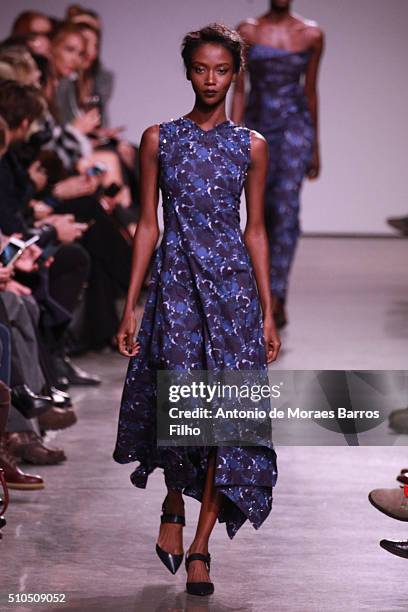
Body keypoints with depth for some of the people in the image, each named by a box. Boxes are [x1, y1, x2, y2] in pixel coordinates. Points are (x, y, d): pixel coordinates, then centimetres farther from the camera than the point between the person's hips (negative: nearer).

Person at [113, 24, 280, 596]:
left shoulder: (251, 145, 6)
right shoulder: (158, 139, 5)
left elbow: (255, 230, 9)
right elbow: (148, 225, 6)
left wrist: (268, 311, 5)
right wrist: (130, 307, 2)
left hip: (233, 283, 1)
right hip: (175, 282, -1)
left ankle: (200, 547, 2)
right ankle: (174, 508, 20)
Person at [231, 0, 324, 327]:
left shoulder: (312, 34, 5)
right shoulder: (248, 31, 2)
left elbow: (310, 89, 12)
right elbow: (238, 90, 1)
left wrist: (315, 147, 14)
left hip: (295, 124, -1)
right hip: (258, 123, 1)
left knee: (286, 207, -14)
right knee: (265, 213, 7)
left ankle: (276, 296, -15)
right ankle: (273, 295, 23)